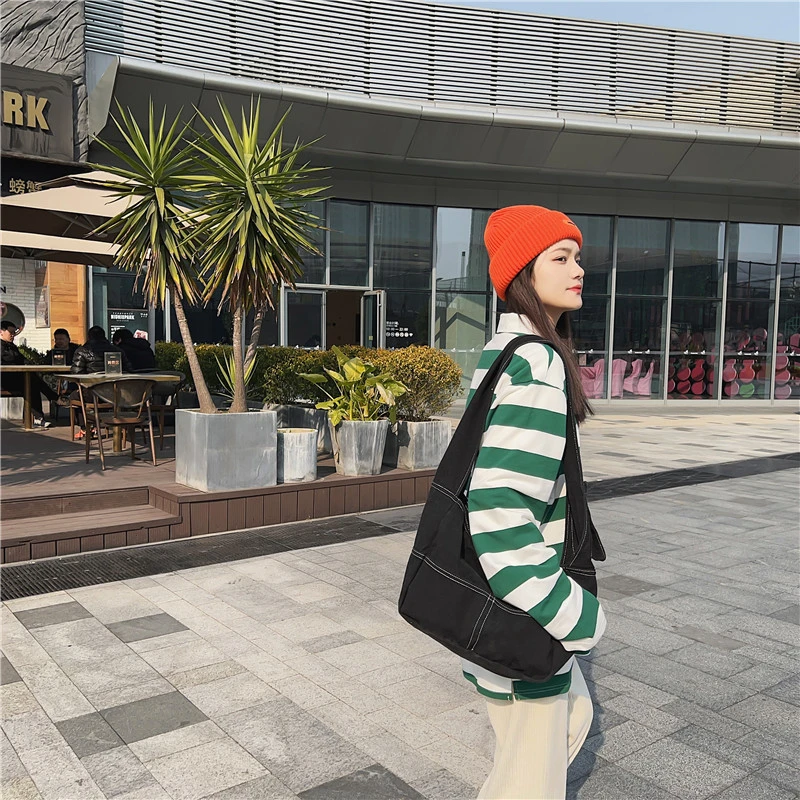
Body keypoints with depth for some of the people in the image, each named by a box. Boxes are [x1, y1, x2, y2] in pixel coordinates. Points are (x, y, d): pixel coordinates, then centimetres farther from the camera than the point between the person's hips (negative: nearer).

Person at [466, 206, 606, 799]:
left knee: (572, 714, 27)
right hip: (517, 616, -10)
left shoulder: (503, 351, 7)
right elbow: (499, 510, -30)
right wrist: (571, 616, -21)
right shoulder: (538, 366, -23)